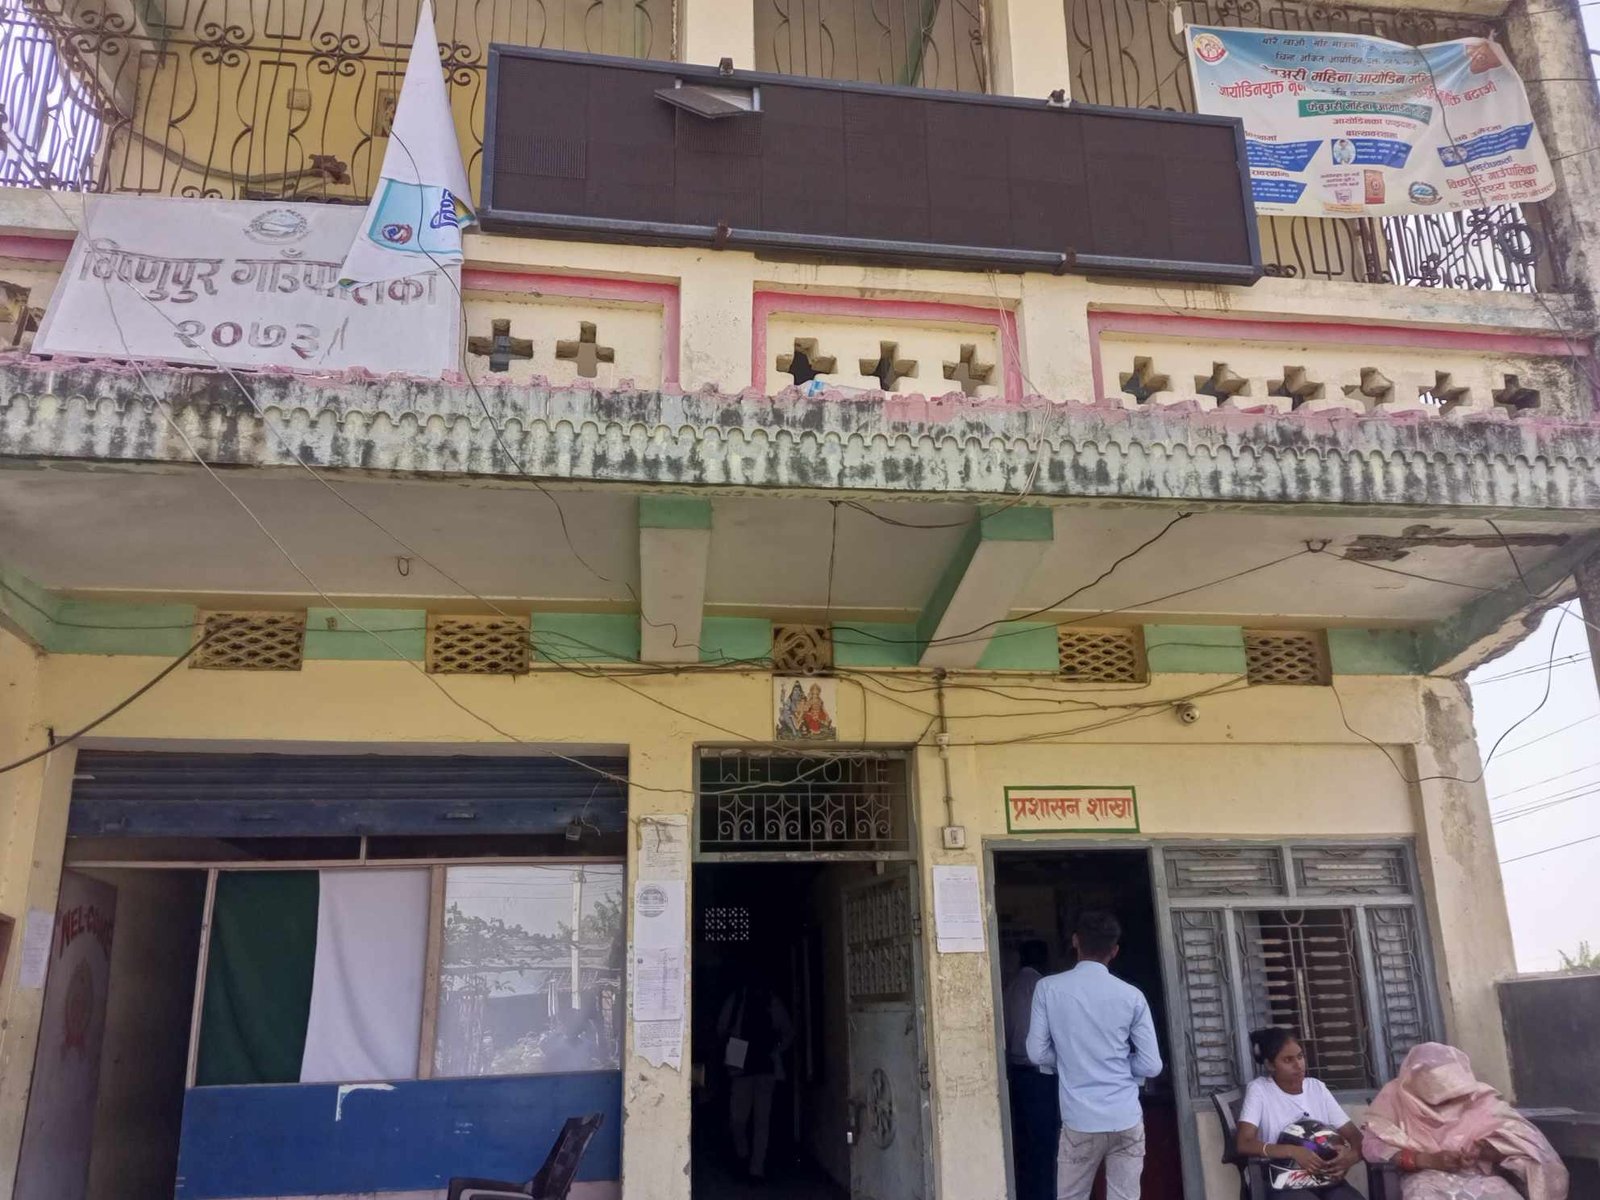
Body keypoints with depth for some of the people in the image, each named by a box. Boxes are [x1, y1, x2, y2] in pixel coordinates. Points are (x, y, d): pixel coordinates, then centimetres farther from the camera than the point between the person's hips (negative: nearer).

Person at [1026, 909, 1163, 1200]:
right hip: (1127, 1120, 1)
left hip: (1080, 1120, -1)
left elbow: (1038, 1053, -3)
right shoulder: (1132, 996, -3)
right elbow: (1151, 1065, -1)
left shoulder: (1048, 988, -5)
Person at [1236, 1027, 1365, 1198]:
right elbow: (1244, 1144, -14)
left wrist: (1350, 1156, -18)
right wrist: (1293, 1151, -27)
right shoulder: (1259, 1090, -3)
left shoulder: (1317, 1088, 11)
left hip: (1328, 1180, 4)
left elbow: (1356, 1137, 6)